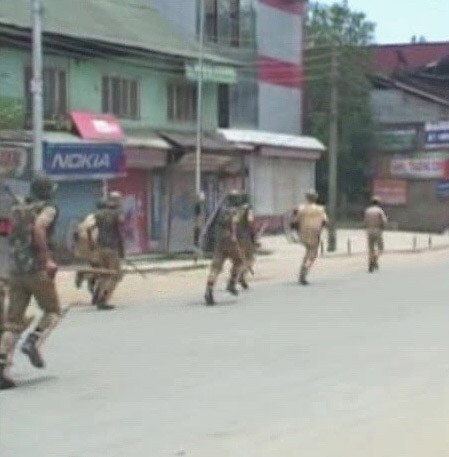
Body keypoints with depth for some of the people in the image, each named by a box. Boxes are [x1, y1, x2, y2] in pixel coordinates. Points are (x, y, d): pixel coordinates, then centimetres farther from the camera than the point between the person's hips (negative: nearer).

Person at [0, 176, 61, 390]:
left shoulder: (17, 210, 17)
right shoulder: (48, 209, -2)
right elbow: (38, 228, -23)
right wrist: (47, 258, -19)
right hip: (37, 270, -6)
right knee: (53, 311, 15)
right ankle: (33, 342, -9)